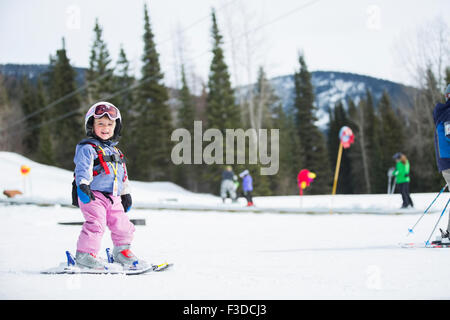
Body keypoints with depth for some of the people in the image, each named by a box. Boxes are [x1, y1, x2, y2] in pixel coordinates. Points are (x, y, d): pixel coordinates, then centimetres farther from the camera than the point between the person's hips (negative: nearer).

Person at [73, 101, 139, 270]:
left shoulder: (116, 151, 23)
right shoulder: (87, 148, -2)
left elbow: (123, 175, 30)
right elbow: (82, 169, -15)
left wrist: (125, 194, 30)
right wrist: (83, 185, -30)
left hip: (113, 198, 7)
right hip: (93, 195, -7)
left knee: (122, 225, 8)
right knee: (95, 224, -19)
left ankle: (121, 251, 27)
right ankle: (84, 254, -12)